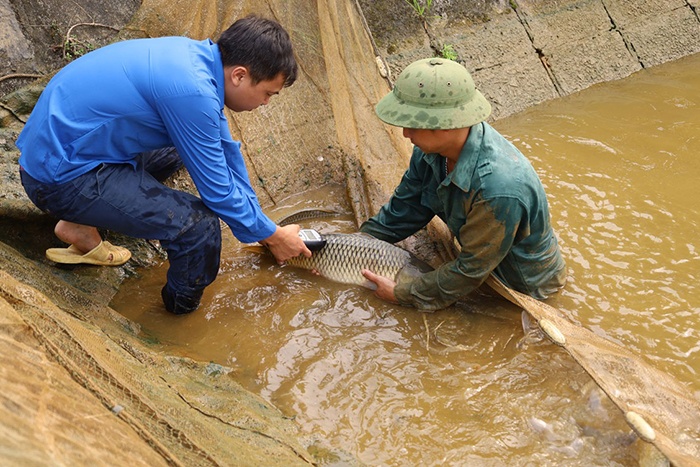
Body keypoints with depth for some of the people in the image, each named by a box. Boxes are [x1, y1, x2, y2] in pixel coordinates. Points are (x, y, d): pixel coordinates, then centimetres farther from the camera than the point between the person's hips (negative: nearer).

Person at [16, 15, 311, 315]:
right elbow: (218, 190, -17)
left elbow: (227, 152, 12)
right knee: (199, 224, -18)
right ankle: (185, 312, 10)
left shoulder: (199, 55, 2)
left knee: (184, 148, 23)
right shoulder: (191, 91, -26)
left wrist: (261, 227, 17)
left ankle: (82, 226, 16)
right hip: (61, 177, -9)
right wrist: (273, 235, -2)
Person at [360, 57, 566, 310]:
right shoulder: (433, 146, -17)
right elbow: (404, 210, -4)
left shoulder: (497, 188, -41)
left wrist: (401, 294, -21)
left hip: (524, 284, -7)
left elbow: (471, 271, -29)